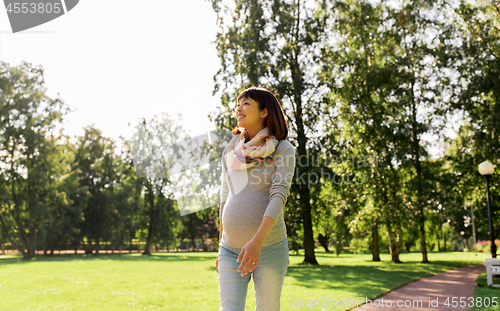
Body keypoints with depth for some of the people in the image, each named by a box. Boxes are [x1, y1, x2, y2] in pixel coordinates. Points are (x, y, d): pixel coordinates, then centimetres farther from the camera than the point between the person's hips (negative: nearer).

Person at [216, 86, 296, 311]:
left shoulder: (283, 149, -2)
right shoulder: (230, 151, 12)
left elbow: (279, 195, -14)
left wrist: (257, 241, -25)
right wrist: (221, 247, 17)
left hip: (269, 247, -3)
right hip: (230, 249, 4)